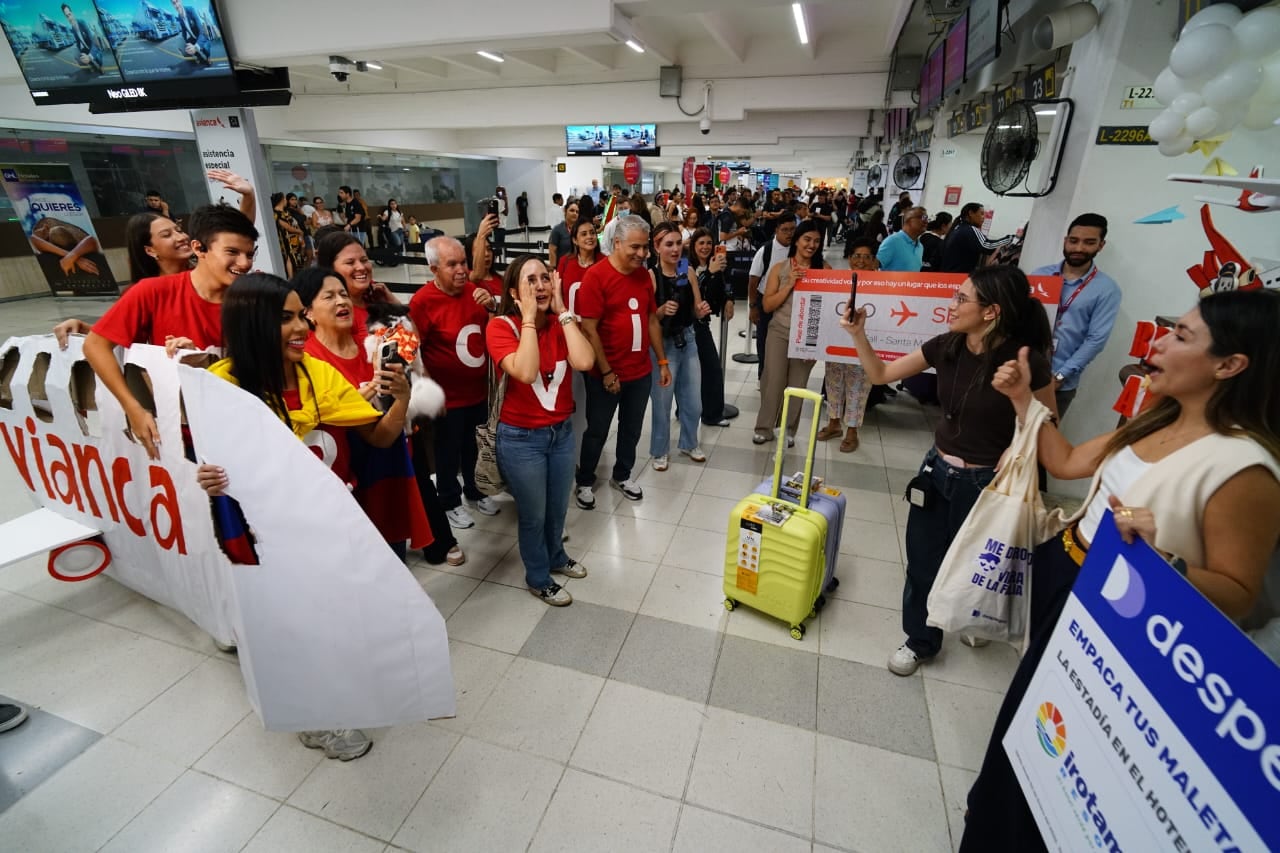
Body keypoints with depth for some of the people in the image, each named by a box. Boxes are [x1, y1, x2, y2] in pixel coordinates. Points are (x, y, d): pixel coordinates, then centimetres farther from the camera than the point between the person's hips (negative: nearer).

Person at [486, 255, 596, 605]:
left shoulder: (561, 322, -2)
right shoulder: (500, 326, -16)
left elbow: (584, 362, -22)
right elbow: (525, 371, -34)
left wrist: (562, 311, -17)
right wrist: (529, 317, -26)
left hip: (562, 430, 5)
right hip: (521, 437, -5)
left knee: (558, 508, 23)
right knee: (533, 514, 13)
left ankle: (556, 558, 51)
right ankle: (538, 579, 38)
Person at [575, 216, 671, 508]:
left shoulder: (644, 275, 4)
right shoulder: (596, 276, -16)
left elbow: (652, 320, 11)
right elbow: (589, 329, -17)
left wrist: (662, 361, 9)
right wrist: (606, 372, -17)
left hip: (641, 372, 6)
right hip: (607, 375, -6)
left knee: (632, 429, 19)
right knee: (597, 431, 10)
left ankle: (622, 476, 39)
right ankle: (585, 482, 31)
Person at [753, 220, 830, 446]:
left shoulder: (824, 268, 0)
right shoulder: (780, 267, -2)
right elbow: (767, 305, -4)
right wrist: (790, 285, -14)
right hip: (779, 332, -1)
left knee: (797, 385, 10)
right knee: (773, 382, 1)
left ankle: (789, 431, 24)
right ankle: (764, 428, 17)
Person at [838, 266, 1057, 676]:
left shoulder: (1026, 362, -21)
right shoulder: (946, 346, -8)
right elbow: (881, 374, 1)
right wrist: (857, 332, -10)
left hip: (985, 482, -4)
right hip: (937, 470, 5)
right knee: (922, 562, 15)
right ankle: (920, 640, 38)